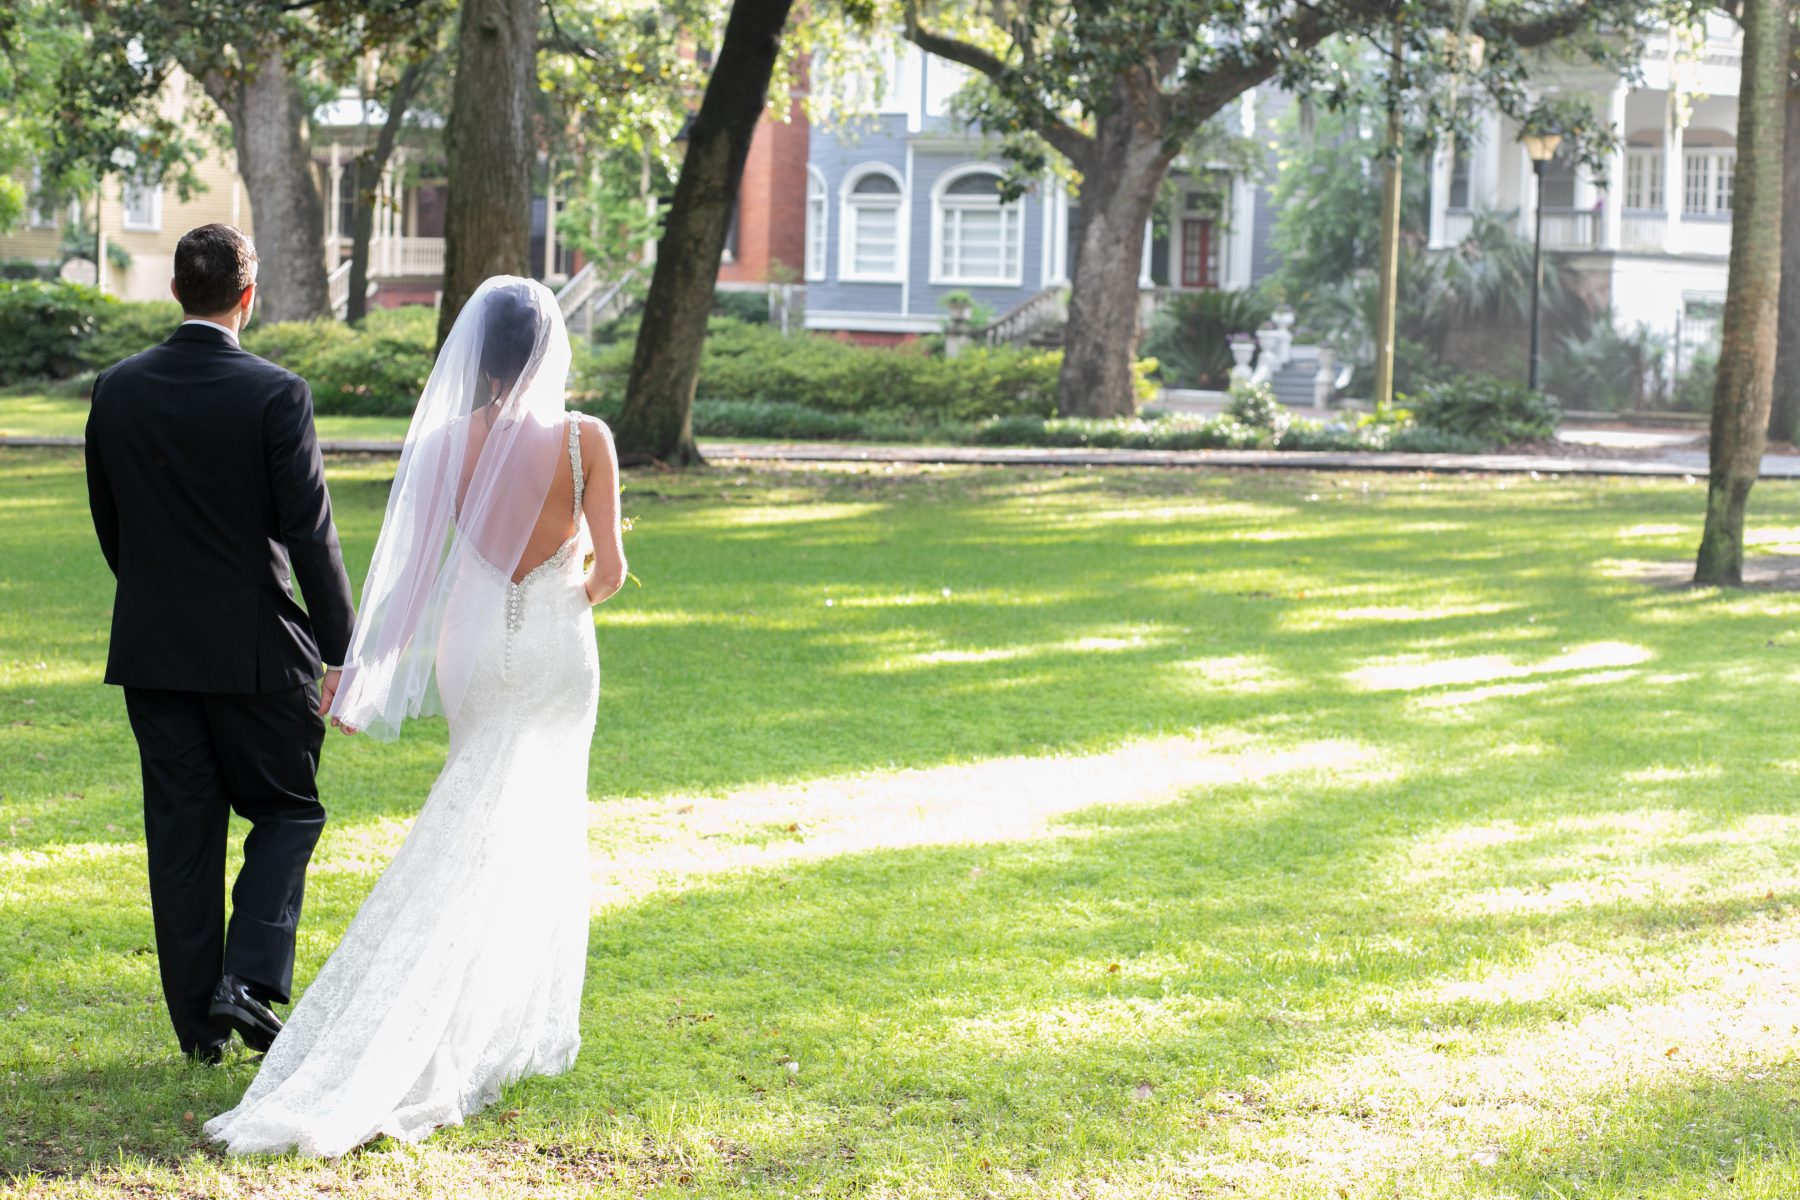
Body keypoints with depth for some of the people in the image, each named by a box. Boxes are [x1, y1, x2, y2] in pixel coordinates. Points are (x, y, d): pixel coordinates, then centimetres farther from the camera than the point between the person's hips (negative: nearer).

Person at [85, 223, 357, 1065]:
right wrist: (343, 650, -6)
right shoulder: (276, 395, -13)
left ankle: (198, 1020, 13)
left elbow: (108, 524, 10)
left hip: (151, 647, 4)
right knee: (287, 810, 12)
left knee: (180, 831, 10)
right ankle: (251, 979, -5)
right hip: (253, 647, -4)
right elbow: (310, 533, -12)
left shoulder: (116, 390, 1)